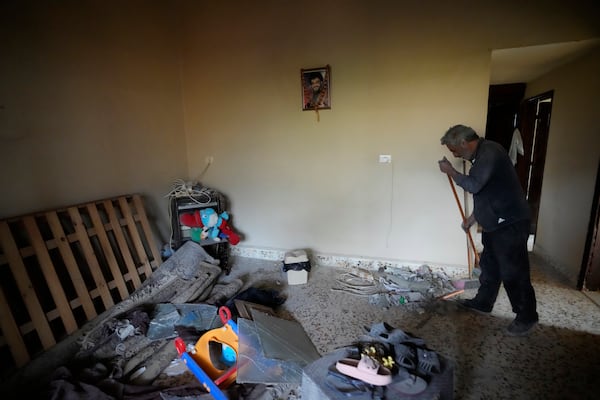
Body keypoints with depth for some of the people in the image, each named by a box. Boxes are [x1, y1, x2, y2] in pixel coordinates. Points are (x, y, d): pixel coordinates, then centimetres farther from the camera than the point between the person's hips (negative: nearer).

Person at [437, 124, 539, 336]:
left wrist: (450, 171, -11)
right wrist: (472, 218, 20)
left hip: (510, 223, -10)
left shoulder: (490, 151, -19)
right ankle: (483, 301, 35)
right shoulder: (480, 155, 12)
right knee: (488, 265, 20)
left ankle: (527, 317, 19)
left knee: (513, 271, 1)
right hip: (494, 223, 10)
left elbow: (473, 185, -25)